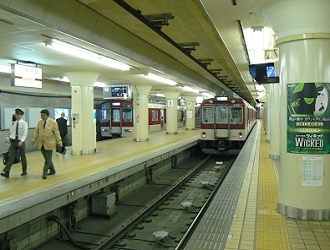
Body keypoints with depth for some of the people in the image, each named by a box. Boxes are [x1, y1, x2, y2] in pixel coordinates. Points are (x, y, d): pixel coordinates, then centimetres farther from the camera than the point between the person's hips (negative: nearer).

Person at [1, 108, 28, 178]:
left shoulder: (24, 123, -8)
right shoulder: (13, 123, 6)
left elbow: (25, 133, -17)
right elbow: (10, 132, 12)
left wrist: (22, 141, -29)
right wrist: (9, 139, 7)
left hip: (20, 142, -3)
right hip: (13, 141, 3)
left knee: (23, 157, 10)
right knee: (11, 157, -4)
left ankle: (24, 171, 24)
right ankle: (6, 172, -10)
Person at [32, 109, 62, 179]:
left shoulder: (53, 122, -6)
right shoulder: (39, 122, 9)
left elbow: (56, 133, -8)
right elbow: (36, 131, 10)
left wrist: (59, 141, -12)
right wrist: (34, 139, -1)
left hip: (49, 144, -5)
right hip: (41, 144, 5)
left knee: (48, 160, -2)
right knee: (47, 159, 13)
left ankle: (44, 173, 3)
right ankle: (52, 170, 28)